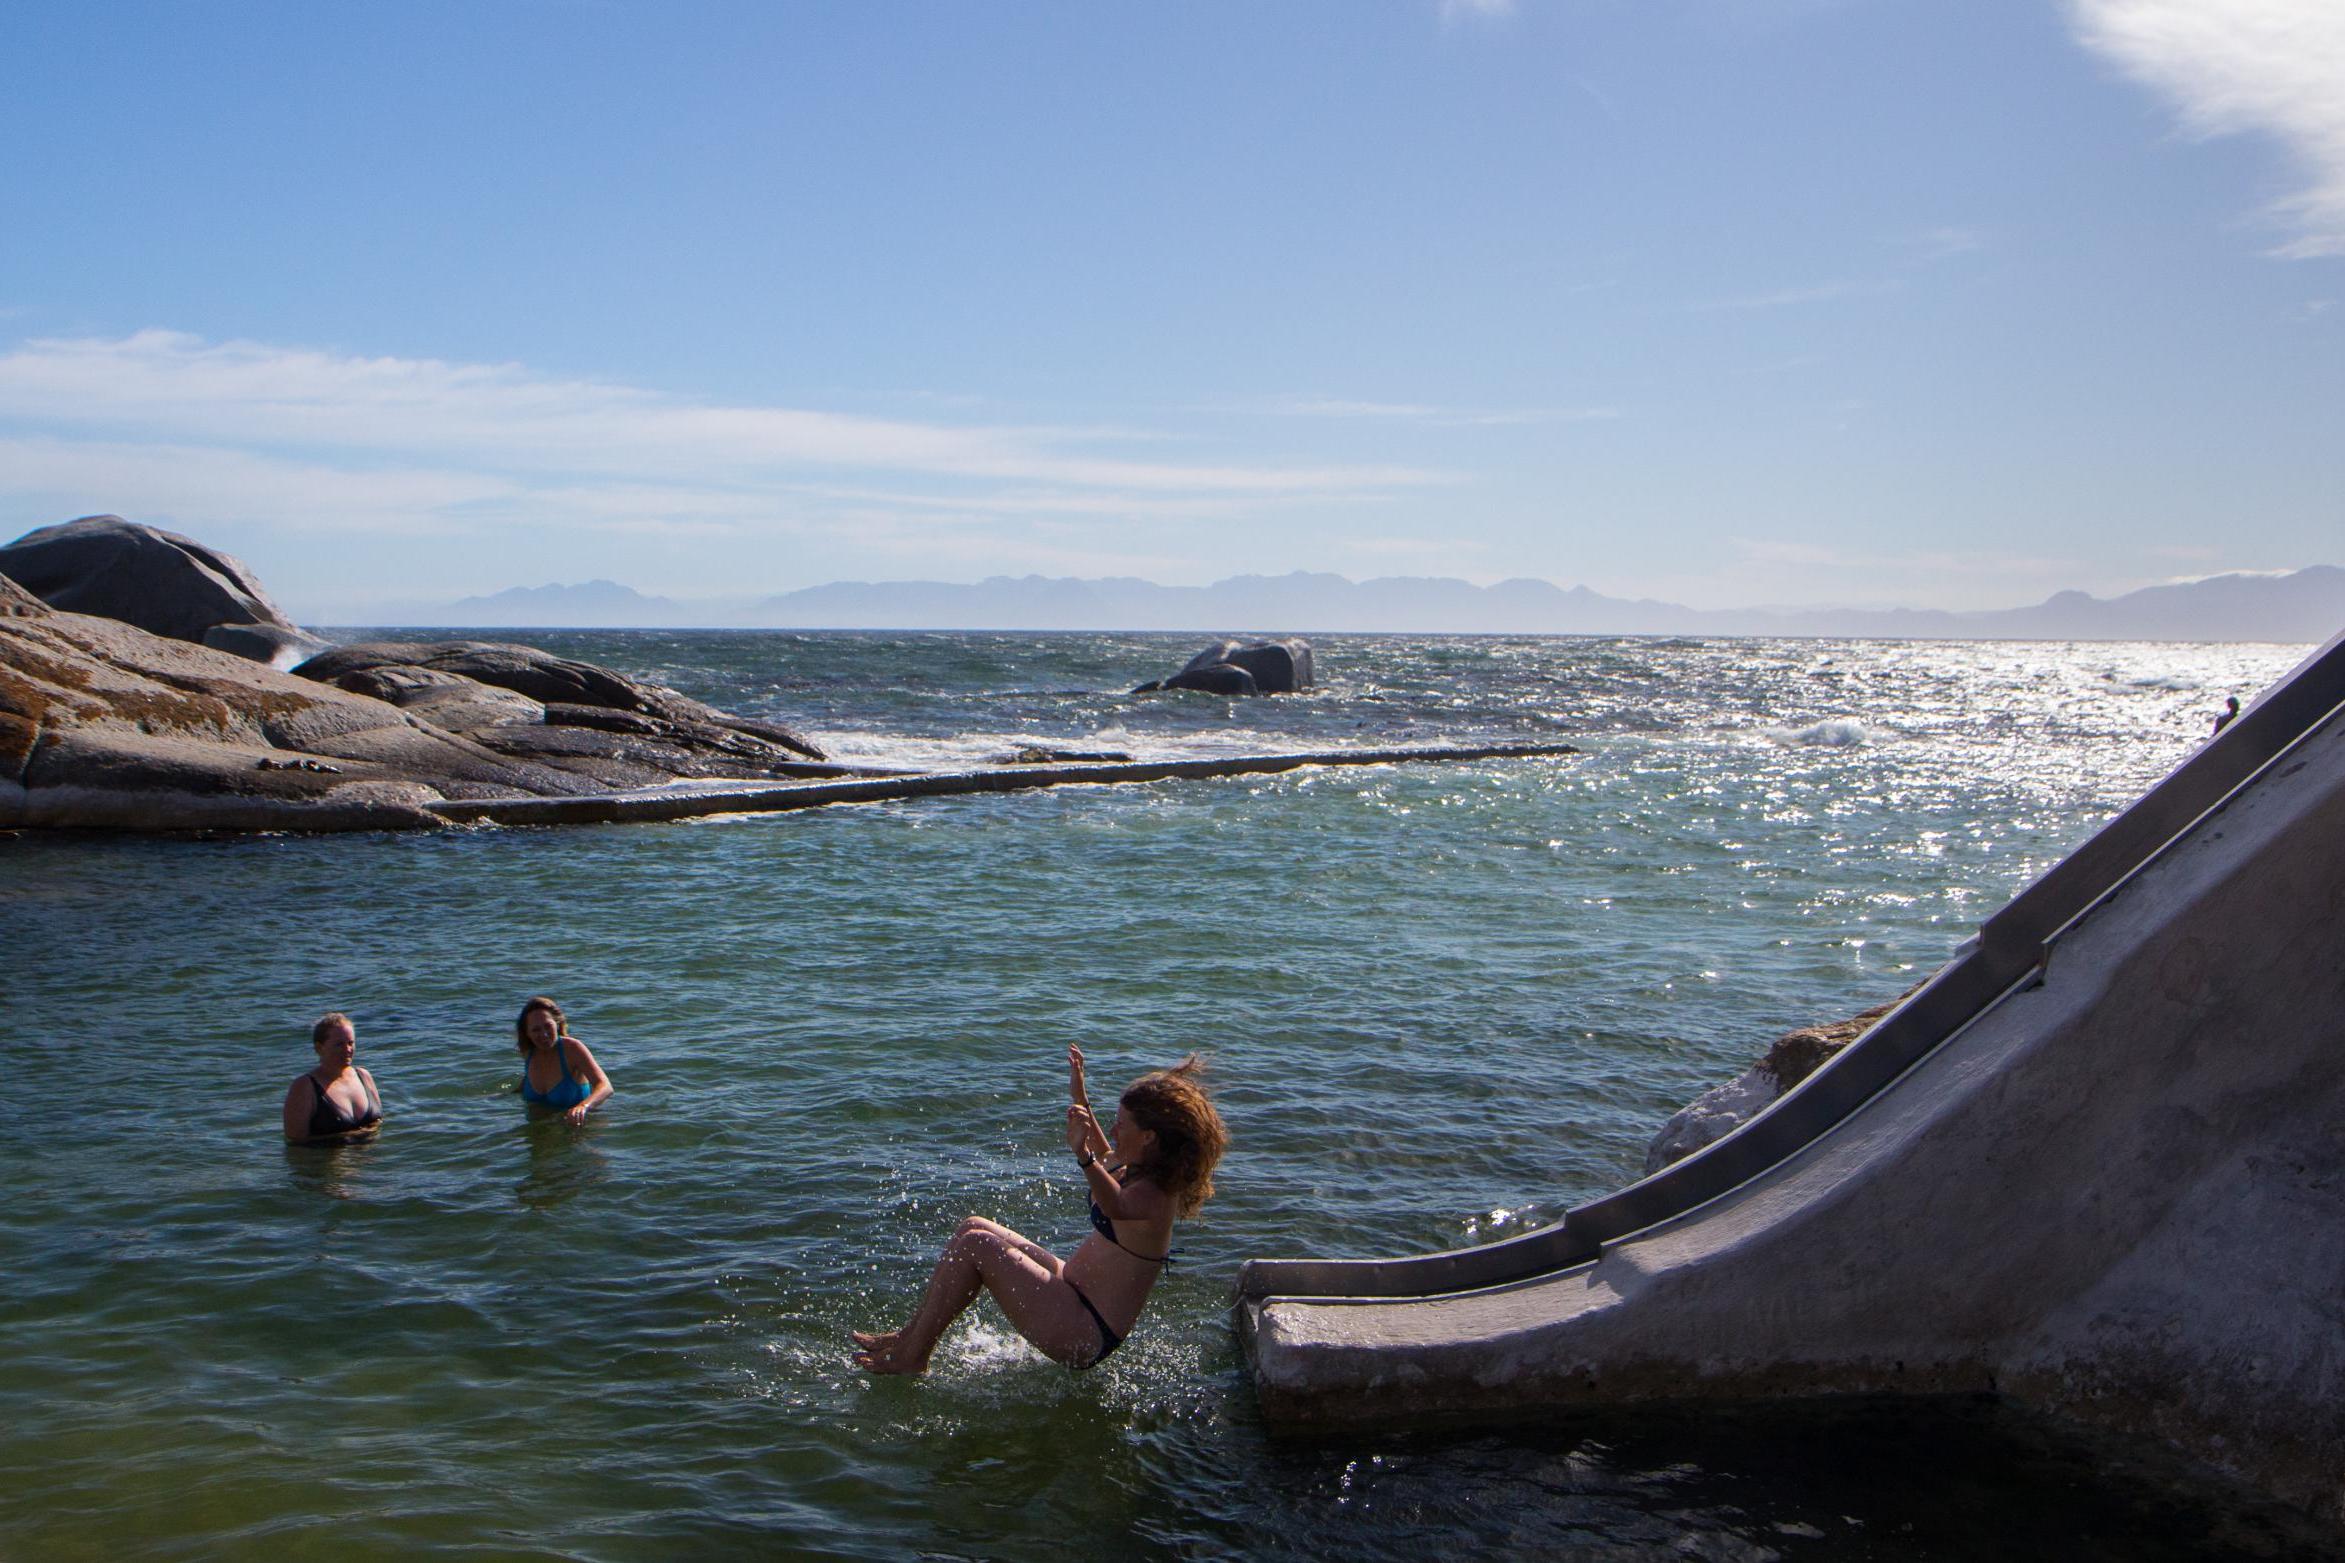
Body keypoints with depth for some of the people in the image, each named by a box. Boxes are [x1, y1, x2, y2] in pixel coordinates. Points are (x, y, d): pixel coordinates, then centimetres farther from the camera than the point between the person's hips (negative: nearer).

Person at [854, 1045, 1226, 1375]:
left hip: (1082, 1336, -11)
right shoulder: (1139, 1173, 6)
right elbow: (1107, 1159, 31)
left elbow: (1116, 1207, -51)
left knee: (975, 1244, -16)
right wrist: (1080, 1099, 30)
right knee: (975, 1226, 9)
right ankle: (913, 1334, 11)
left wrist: (1084, 1156, -68)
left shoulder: (1151, 1196, -25)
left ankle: (912, 1356, -4)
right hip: (1075, 1291, 11)